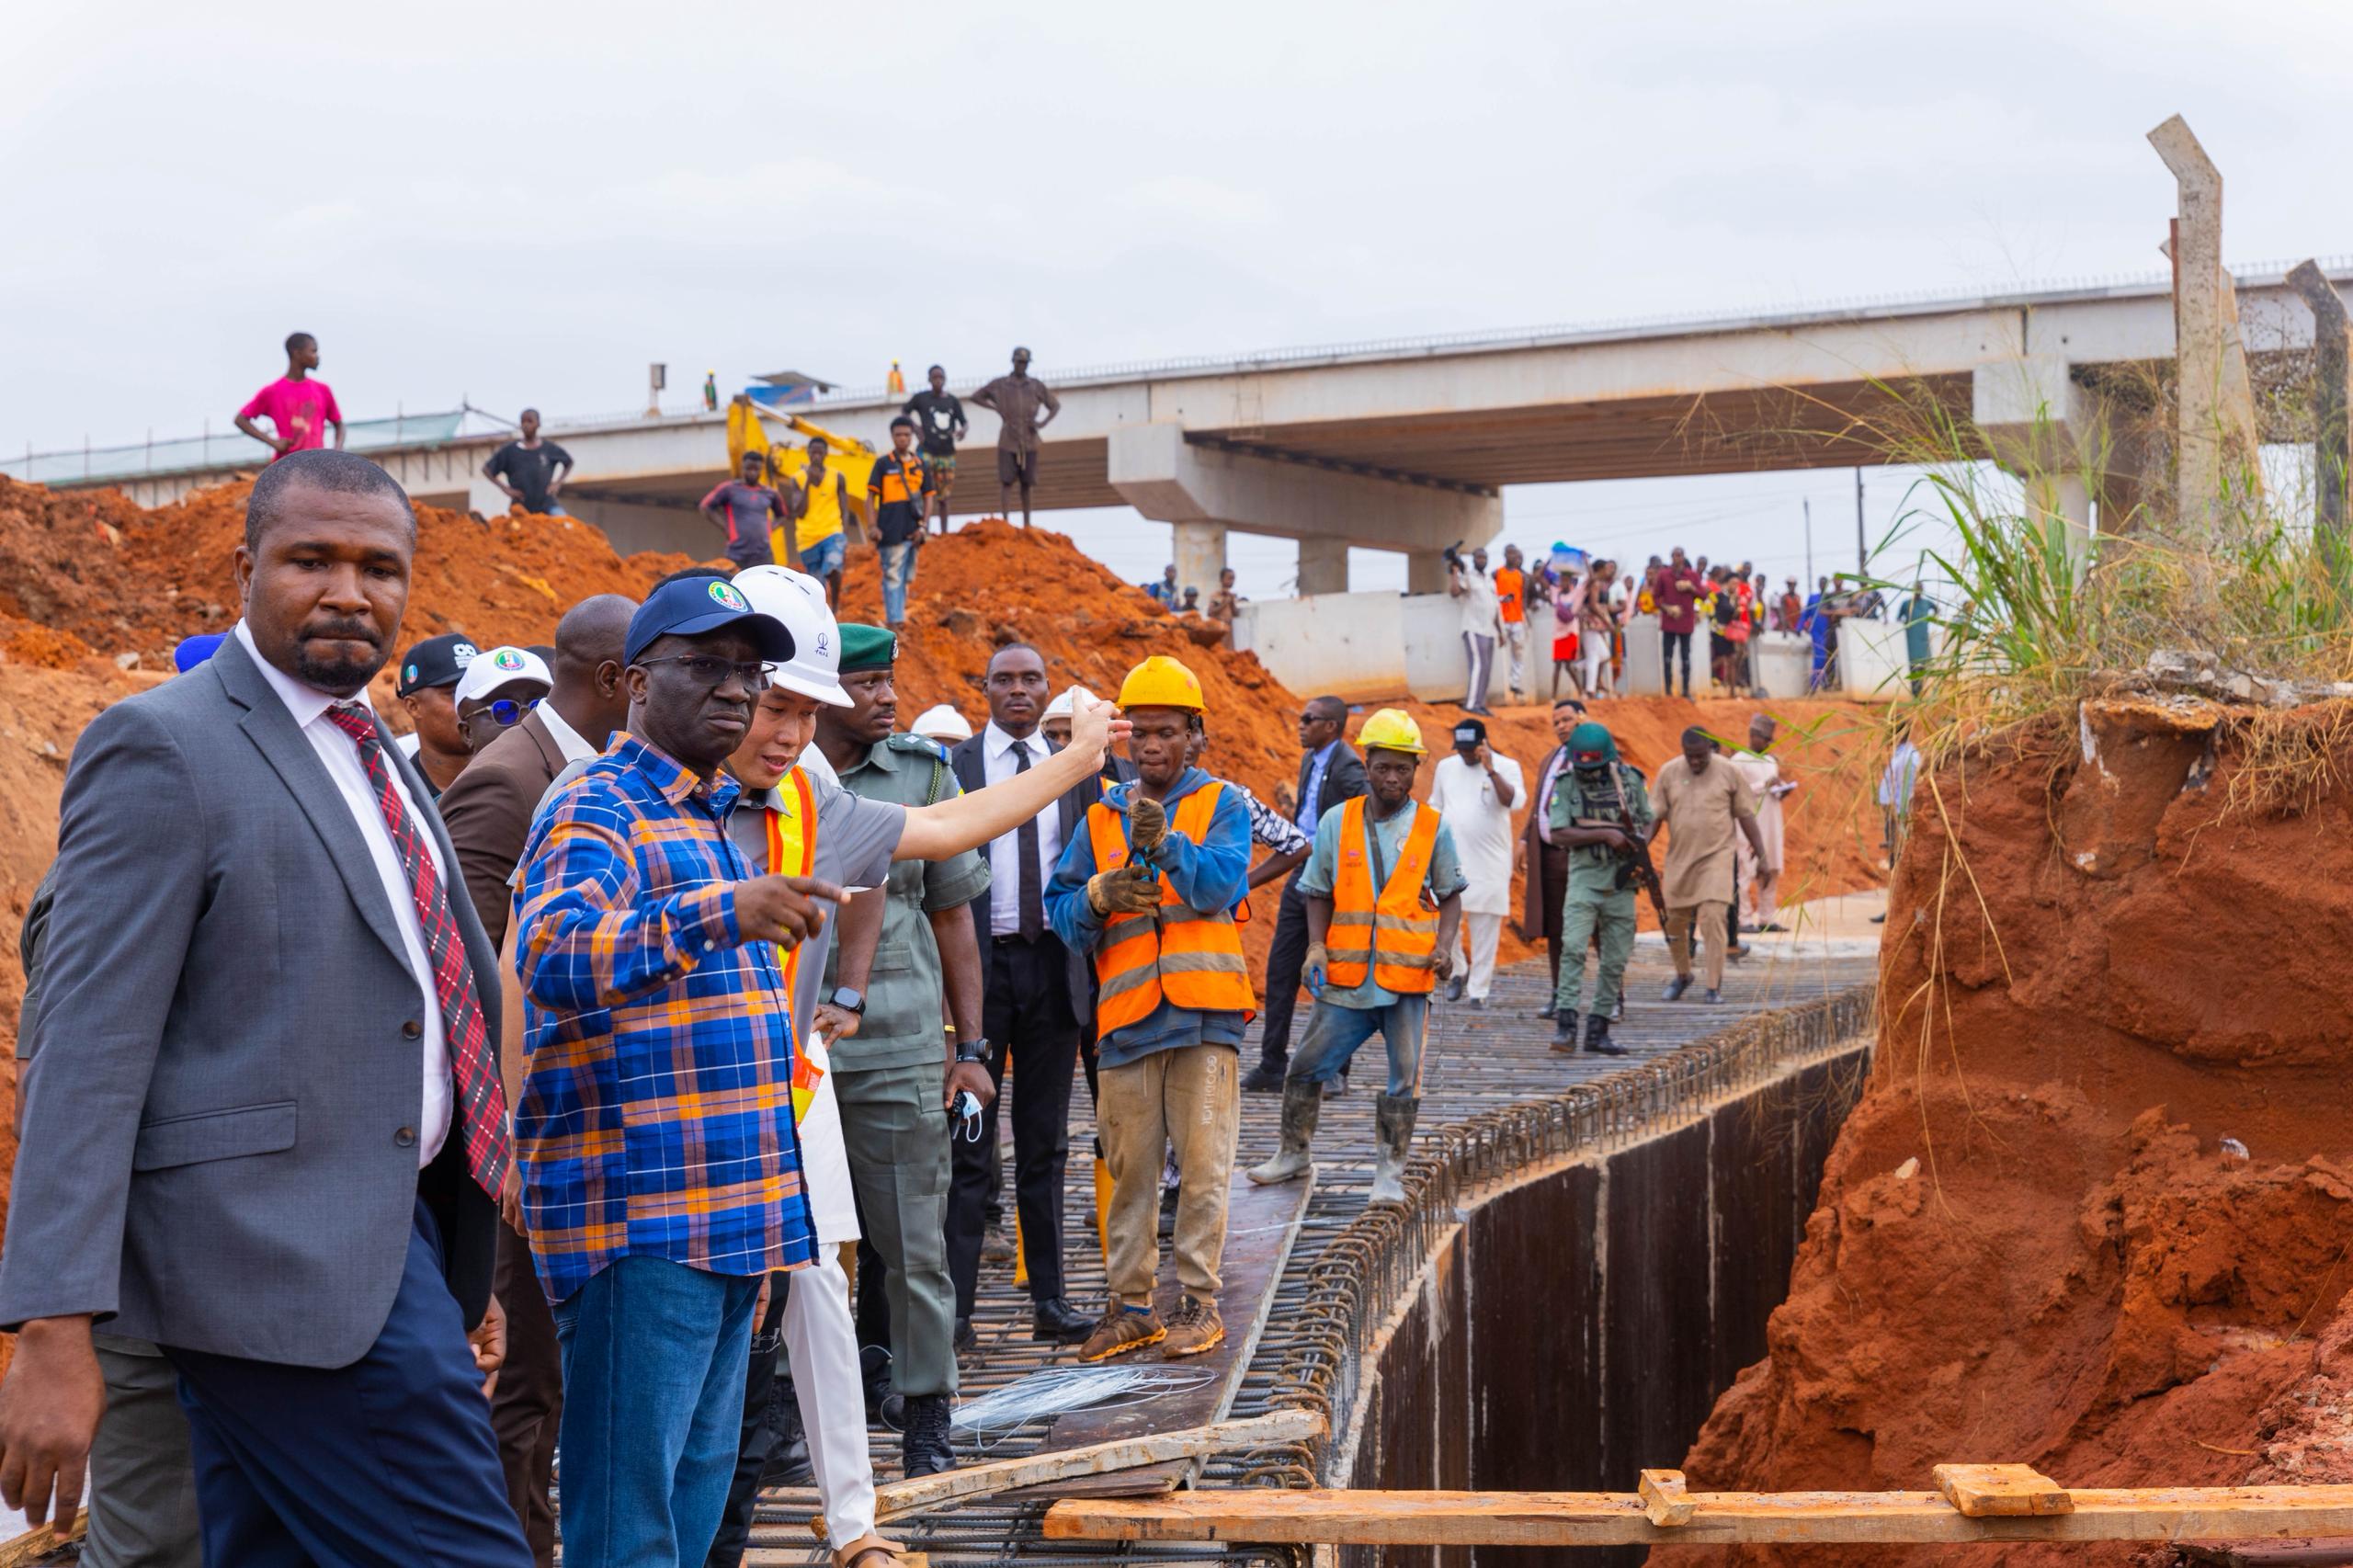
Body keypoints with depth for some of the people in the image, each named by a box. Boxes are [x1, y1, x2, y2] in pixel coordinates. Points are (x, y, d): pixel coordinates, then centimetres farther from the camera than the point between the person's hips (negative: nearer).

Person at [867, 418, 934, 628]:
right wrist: (874, 527, -10)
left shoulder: (920, 465, 11)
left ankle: (900, 618, 20)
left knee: (906, 578, 11)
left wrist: (922, 526, 1)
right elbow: (871, 497, -1)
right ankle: (893, 621, -10)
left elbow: (928, 498, 13)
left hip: (912, 532, 4)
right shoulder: (883, 463, 1)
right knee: (893, 575, -8)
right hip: (890, 531, -4)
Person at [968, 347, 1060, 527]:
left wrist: (1043, 423, -3)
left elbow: (1055, 405, 13)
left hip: (1029, 442, 2)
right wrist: (995, 408, -2)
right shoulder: (1000, 384, 4)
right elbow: (976, 396, 13)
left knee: (1026, 483, 6)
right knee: (1006, 481, -8)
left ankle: (1026, 522, 15)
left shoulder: (1036, 386, 7)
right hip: (1007, 441, -2)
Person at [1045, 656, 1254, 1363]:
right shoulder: (1101, 816, 15)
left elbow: (1222, 882, -11)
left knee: (1203, 1163, -4)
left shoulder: (1222, 806, 7)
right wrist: (1100, 895, -10)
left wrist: (1167, 845, -27)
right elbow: (1061, 909, 11)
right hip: (1125, 1014, 3)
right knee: (1129, 1169, 4)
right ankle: (1130, 1305, 10)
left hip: (1202, 1012, -3)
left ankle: (1199, 1301, 2)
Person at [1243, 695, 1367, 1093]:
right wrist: (1293, 814, 8)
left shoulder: (1348, 768, -16)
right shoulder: (1310, 760, 13)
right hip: (1302, 877, 9)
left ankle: (1333, 1071, 11)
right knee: (1280, 972, 8)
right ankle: (1272, 1067, 13)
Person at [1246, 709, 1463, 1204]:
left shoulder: (1432, 826, 2)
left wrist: (1444, 946, -7)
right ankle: (1293, 1155, 23)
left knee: (1404, 1076, -1)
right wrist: (1316, 947, -4)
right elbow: (1319, 894, 10)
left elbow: (1451, 895, 9)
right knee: (1307, 1066, 6)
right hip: (1346, 977, 1)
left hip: (1407, 977, -1)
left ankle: (1389, 1172, 10)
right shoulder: (1337, 823, 4)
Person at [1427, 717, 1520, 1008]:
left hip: (1490, 862, -3)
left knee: (1485, 929, 0)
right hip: (1451, 858, 3)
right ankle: (1457, 971, 21)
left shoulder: (1506, 767, -3)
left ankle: (1478, 990, 7)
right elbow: (1435, 809, 17)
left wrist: (1491, 770, -27)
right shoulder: (1445, 767, 9)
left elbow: (1514, 801, -20)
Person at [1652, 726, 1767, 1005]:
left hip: (1716, 856, -3)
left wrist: (1761, 855, 0)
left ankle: (1715, 986, -10)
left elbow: (1745, 815, 2)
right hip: (1679, 857, 3)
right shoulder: (1669, 773, 1)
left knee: (1712, 918, -14)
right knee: (1675, 921, 11)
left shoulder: (1728, 772, -2)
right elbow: (1656, 815, 3)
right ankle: (1682, 975, 34)